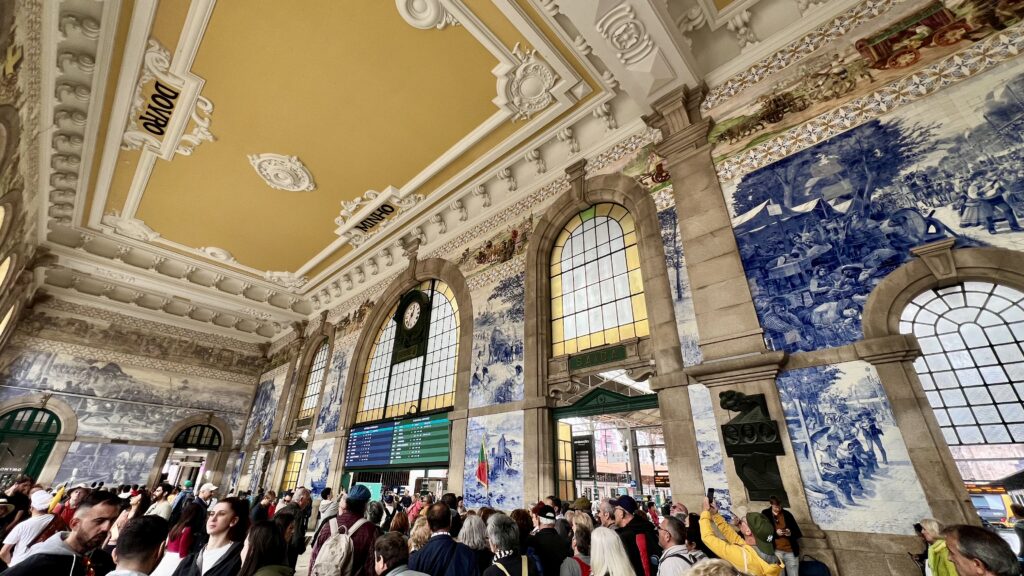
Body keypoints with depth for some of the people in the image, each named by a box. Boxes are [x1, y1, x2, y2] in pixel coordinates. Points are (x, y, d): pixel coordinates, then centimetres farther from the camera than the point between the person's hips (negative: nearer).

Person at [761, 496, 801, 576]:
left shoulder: (787, 514, 10)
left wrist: (790, 533, -10)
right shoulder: (765, 514, 2)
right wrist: (775, 533, -14)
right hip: (776, 551, -2)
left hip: (791, 550, 3)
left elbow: (798, 532, 11)